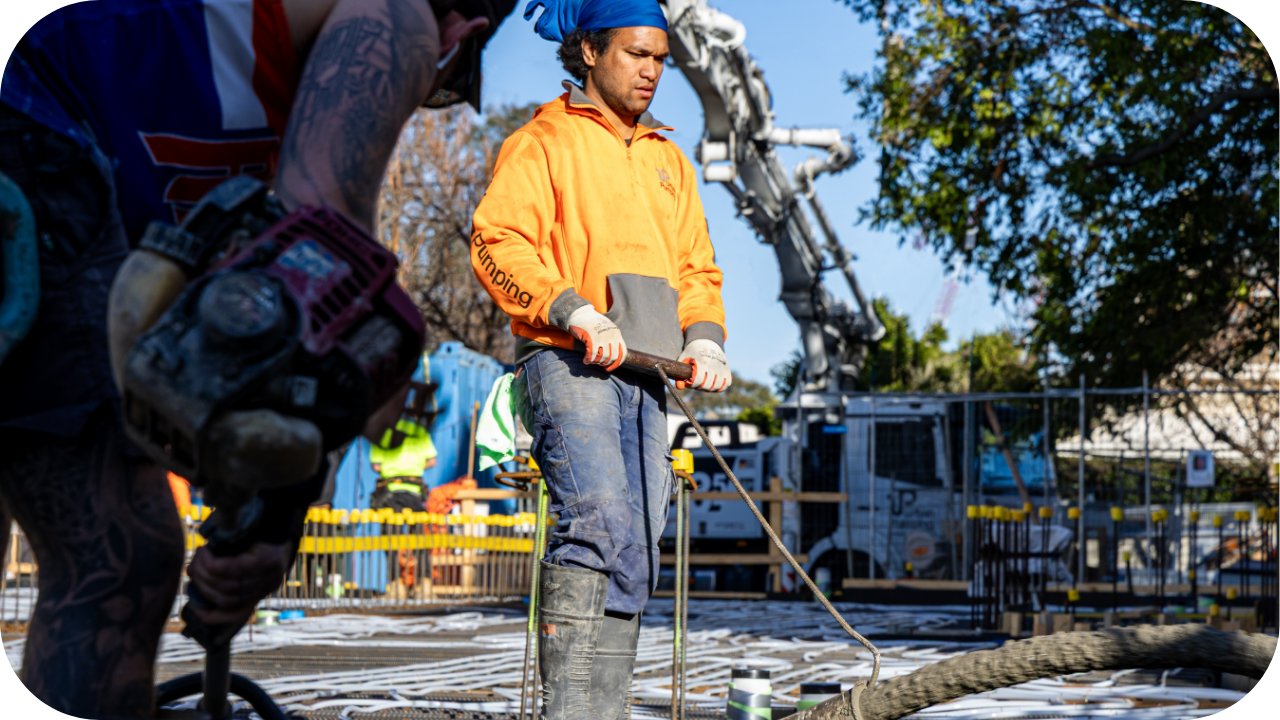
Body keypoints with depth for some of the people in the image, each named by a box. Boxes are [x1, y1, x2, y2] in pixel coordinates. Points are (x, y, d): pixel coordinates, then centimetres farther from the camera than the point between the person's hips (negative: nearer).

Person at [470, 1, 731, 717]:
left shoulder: (668, 161, 26)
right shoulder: (543, 141, 7)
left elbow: (696, 267, 26)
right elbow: (497, 244, -6)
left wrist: (704, 338, 5)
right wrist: (576, 312, -19)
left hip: (644, 377, 7)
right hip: (568, 363, -6)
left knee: (636, 554, 1)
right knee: (597, 522, -24)